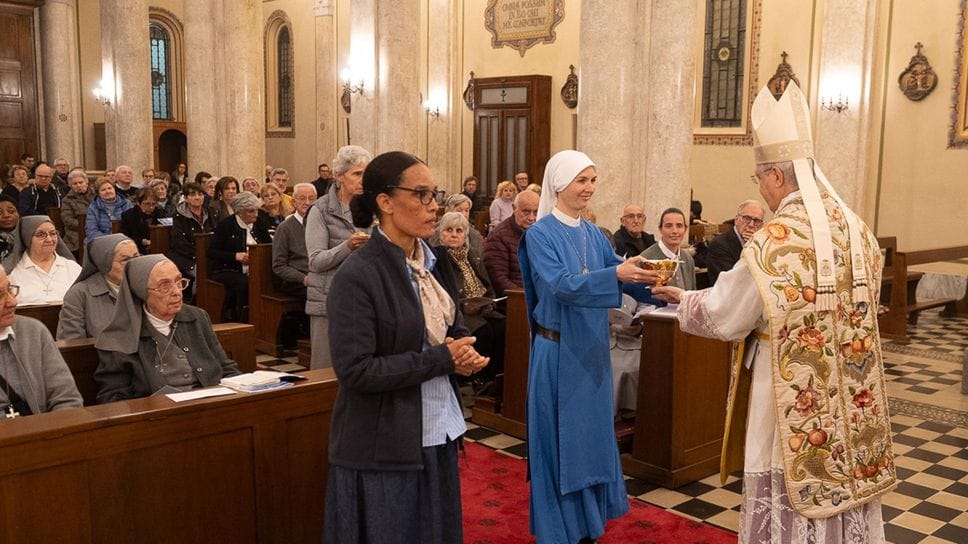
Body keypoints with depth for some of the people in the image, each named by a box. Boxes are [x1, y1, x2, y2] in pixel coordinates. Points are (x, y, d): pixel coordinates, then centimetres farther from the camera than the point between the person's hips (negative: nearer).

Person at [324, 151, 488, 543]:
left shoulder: (434, 261, 6)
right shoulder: (357, 276, -18)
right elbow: (355, 371, -22)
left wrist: (462, 351, -9)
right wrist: (441, 360, -19)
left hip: (439, 432, 7)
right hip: (384, 445, -7)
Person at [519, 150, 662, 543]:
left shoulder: (593, 234, 9)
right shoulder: (540, 235, -12)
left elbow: (621, 270, 2)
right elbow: (560, 286, -26)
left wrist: (647, 278, -20)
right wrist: (615, 274, -39)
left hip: (592, 349, 7)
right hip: (558, 352, -7)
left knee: (592, 434, 15)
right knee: (560, 439, 2)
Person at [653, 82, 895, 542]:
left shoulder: (773, 242, -20)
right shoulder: (857, 231, 2)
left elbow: (723, 316, -9)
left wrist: (684, 299, 10)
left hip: (791, 401, -7)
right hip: (849, 401, 7)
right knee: (841, 490, 18)